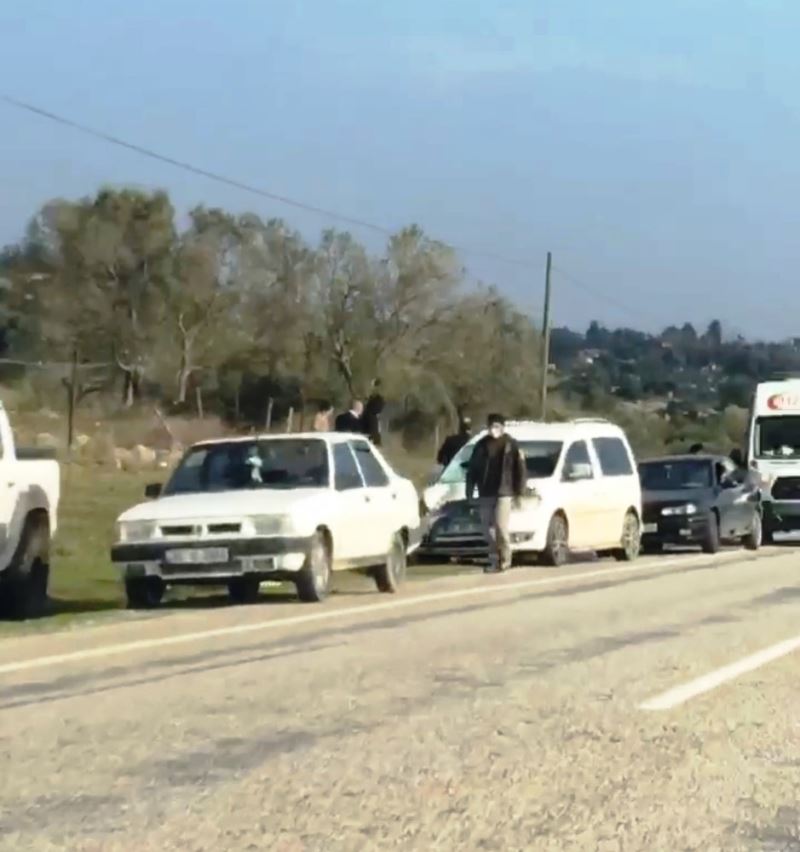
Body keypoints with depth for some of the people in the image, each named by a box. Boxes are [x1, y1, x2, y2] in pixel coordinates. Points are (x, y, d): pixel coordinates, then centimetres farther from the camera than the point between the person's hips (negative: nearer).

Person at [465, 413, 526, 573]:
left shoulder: (511, 445, 0)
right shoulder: (482, 445, 9)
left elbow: (520, 470, 0)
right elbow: (472, 470, 12)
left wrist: (518, 492, -4)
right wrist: (470, 492, 7)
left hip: (504, 493, -4)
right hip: (485, 494, 4)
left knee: (501, 527, -10)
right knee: (488, 529, 4)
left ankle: (505, 560, 2)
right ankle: (494, 560, 14)